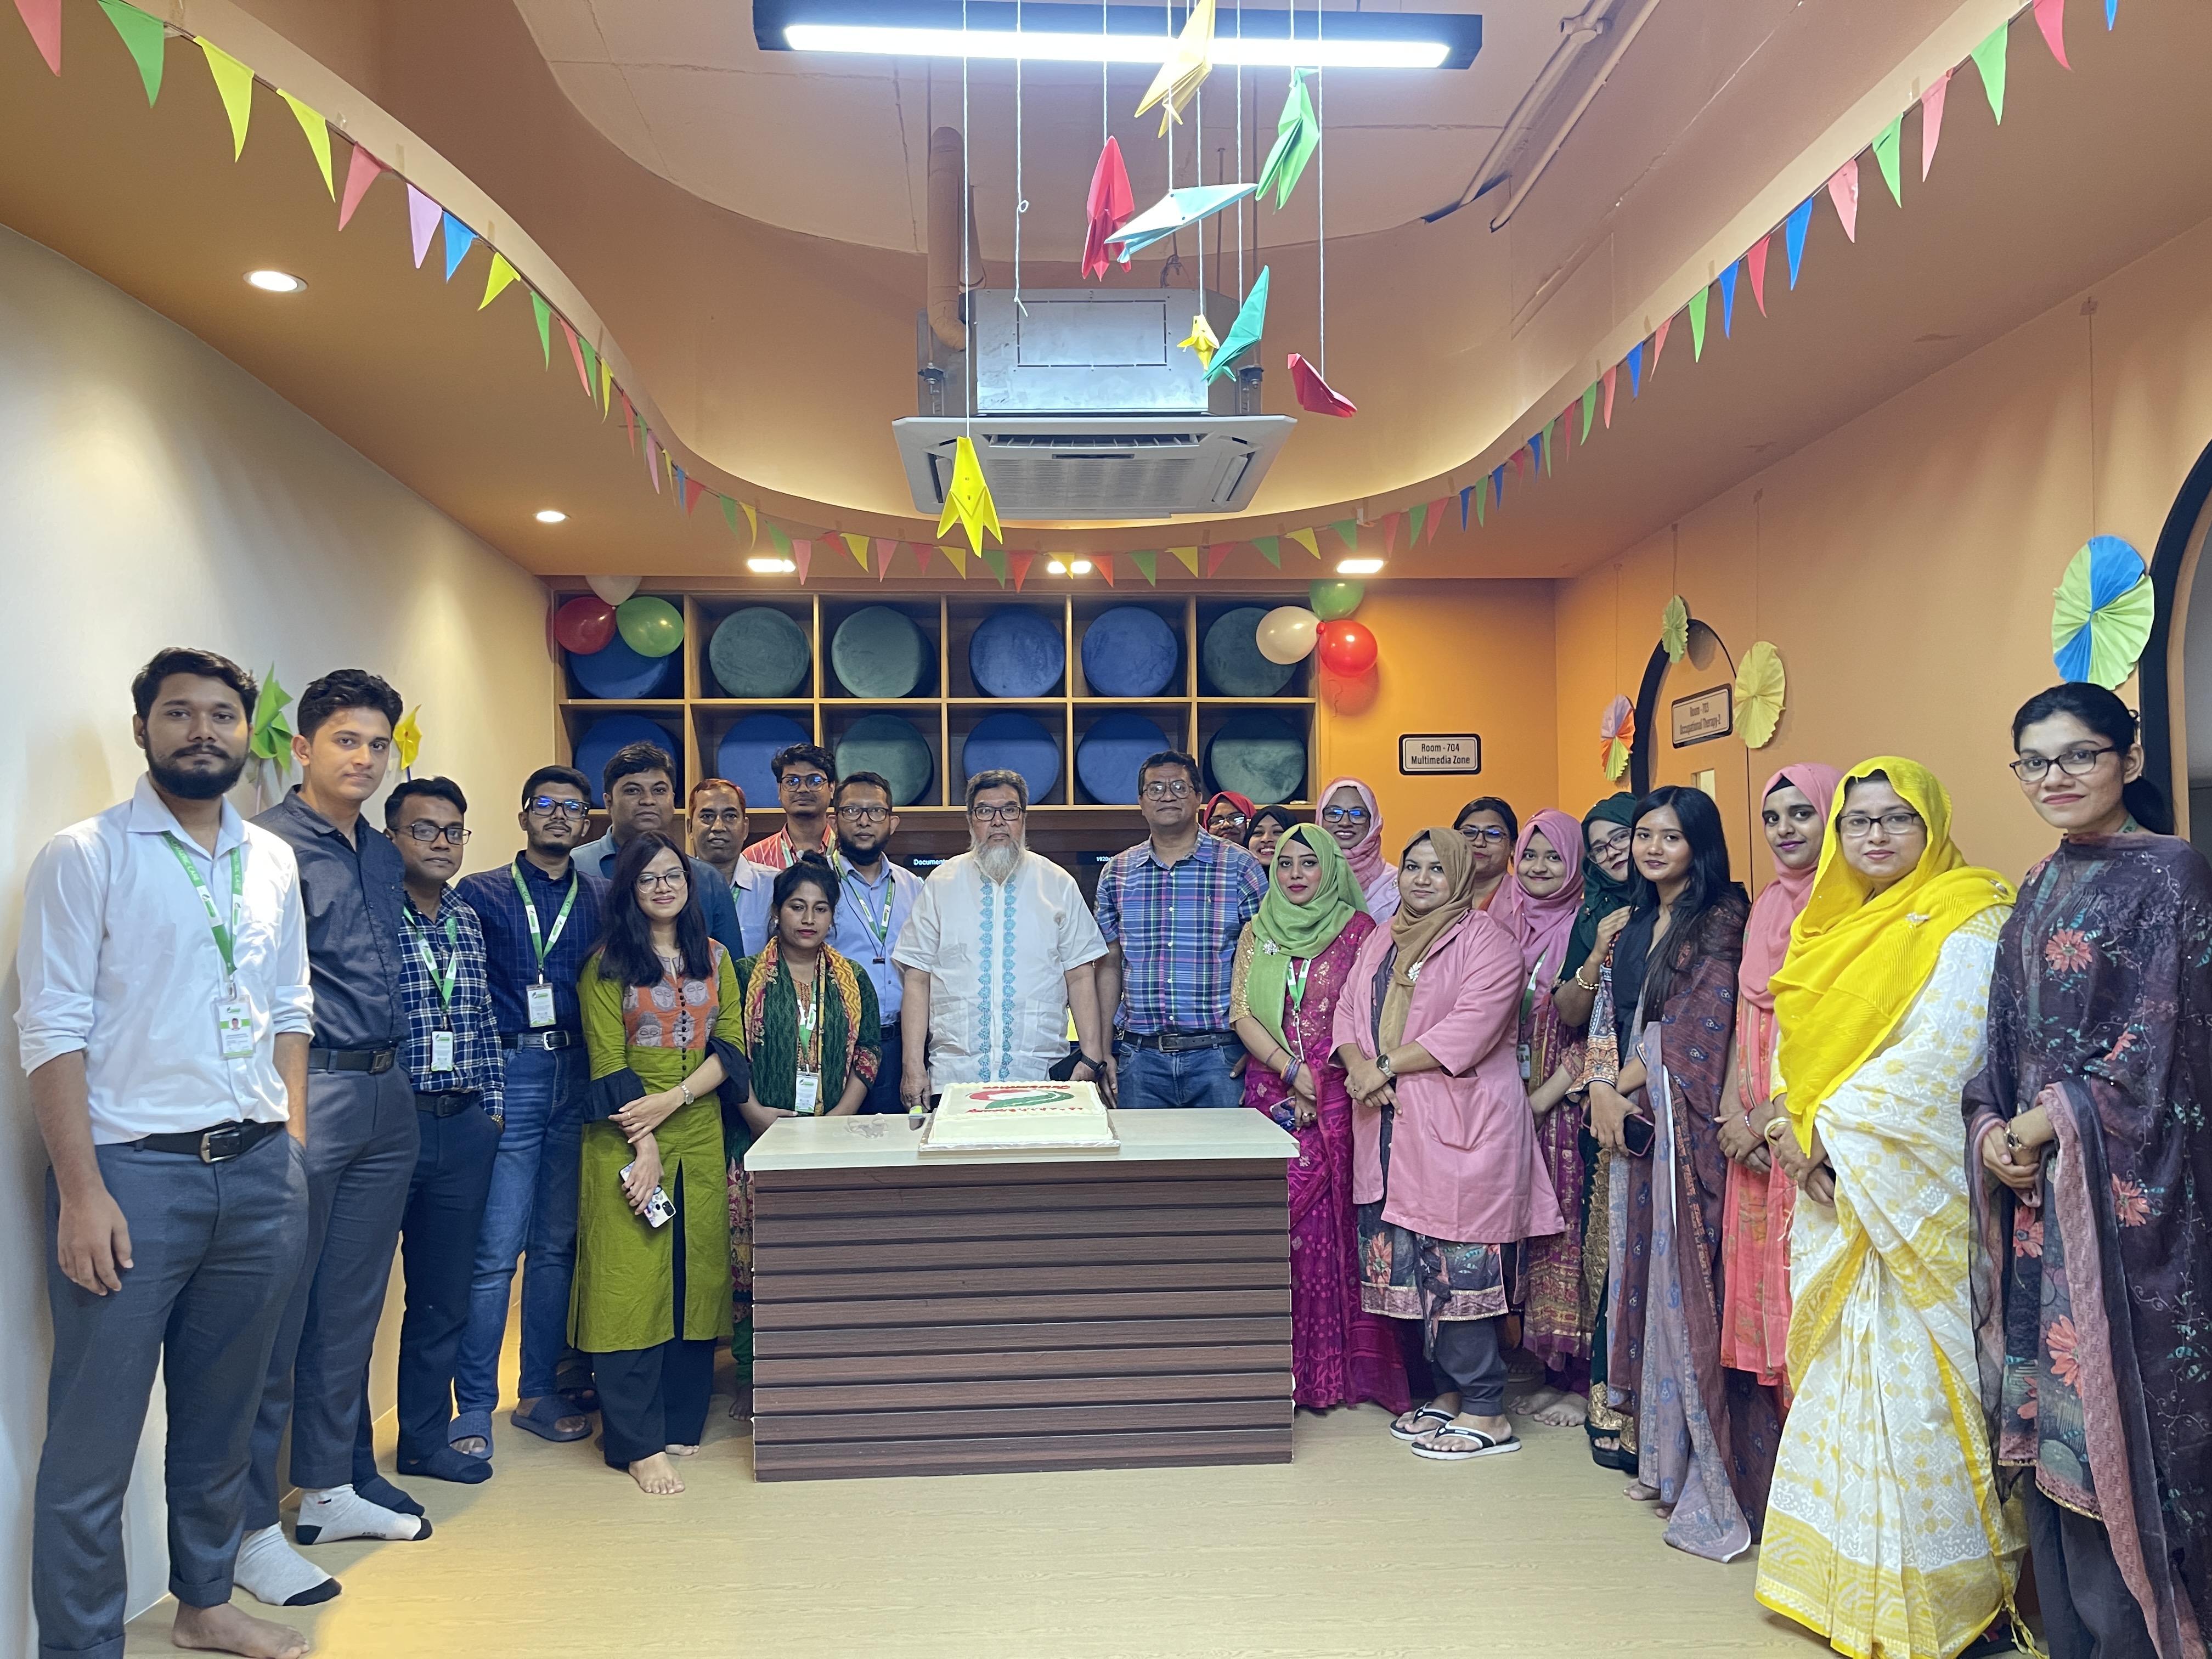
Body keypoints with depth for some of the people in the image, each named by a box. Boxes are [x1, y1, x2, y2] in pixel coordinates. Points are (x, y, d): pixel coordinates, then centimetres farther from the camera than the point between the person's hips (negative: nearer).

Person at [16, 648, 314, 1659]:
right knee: (93, 1438, 2)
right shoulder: (85, 856, -4)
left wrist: (290, 1146, 9)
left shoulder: (272, 863, 12)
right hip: (133, 1170, -5)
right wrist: (82, 1192, -15)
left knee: (222, 1413, 17)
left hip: (258, 1175, 5)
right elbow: (53, 1031, -9)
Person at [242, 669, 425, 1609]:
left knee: (352, 1308, 16)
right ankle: (252, 1529, 10)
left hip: (386, 1095, 8)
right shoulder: (270, 847, -10)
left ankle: (328, 1490, 29)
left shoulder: (384, 857, 15)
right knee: (277, 1317, -1)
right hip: (307, 1095, -8)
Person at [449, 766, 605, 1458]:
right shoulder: (479, 894, 4)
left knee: (557, 1243, 11)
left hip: (579, 1078, 4)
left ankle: (540, 1390, 22)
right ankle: (473, 1407, 6)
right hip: (508, 1076, -3)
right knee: (495, 1250, -5)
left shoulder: (603, 901, 12)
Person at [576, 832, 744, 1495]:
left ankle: (681, 1420, 17)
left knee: (696, 1276, 6)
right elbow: (607, 1062, -6)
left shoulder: (714, 958, 11)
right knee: (630, 1280, -4)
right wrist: (643, 1145, -14)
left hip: (699, 1135, 4)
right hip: (624, 1139, -4)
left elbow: (732, 1048, 4)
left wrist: (673, 1098, -11)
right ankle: (637, 1442, 1)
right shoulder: (608, 963, 0)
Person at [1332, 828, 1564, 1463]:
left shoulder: (1485, 940, -6)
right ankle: (1449, 1392, 24)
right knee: (1414, 1265, 10)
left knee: (1461, 1265, -6)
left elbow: (1470, 1028, -17)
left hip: (1463, 1130, -7)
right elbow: (1348, 1010, 13)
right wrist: (1357, 1065, -8)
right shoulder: (1381, 940, 18)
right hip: (1392, 1130, 7)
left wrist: (1386, 1066, -14)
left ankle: (1486, 1414, 3)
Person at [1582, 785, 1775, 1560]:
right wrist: (1603, 1084, -3)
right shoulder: (1634, 928, 17)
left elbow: (1699, 1024, -13)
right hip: (1631, 1118, 7)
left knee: (1688, 1277, -7)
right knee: (1639, 1271, 10)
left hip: (1685, 1120, -7)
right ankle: (1661, 1456, 21)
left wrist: (1627, 1086, -8)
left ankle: (1712, 1470, 2)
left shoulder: (1722, 920, -6)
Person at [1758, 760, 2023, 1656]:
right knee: (1843, 1375, 12)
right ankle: (1848, 1578, 24)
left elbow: (1936, 1058, -18)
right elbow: (1800, 1040, 14)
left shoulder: (1964, 924, -8)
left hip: (1917, 1188, -7)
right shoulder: (1831, 928, 15)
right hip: (1832, 1188, 7)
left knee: (1910, 1379, -3)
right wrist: (1794, 1123, -4)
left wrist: (1827, 1131, -15)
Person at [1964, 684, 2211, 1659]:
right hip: (2032, 1185, 7)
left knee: (2107, 1420, -2)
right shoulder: (2040, 889, 14)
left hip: (2119, 1186, -7)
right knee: (2041, 1415, 10)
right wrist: (1991, 1131, -2)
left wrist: (2044, 1126, -10)